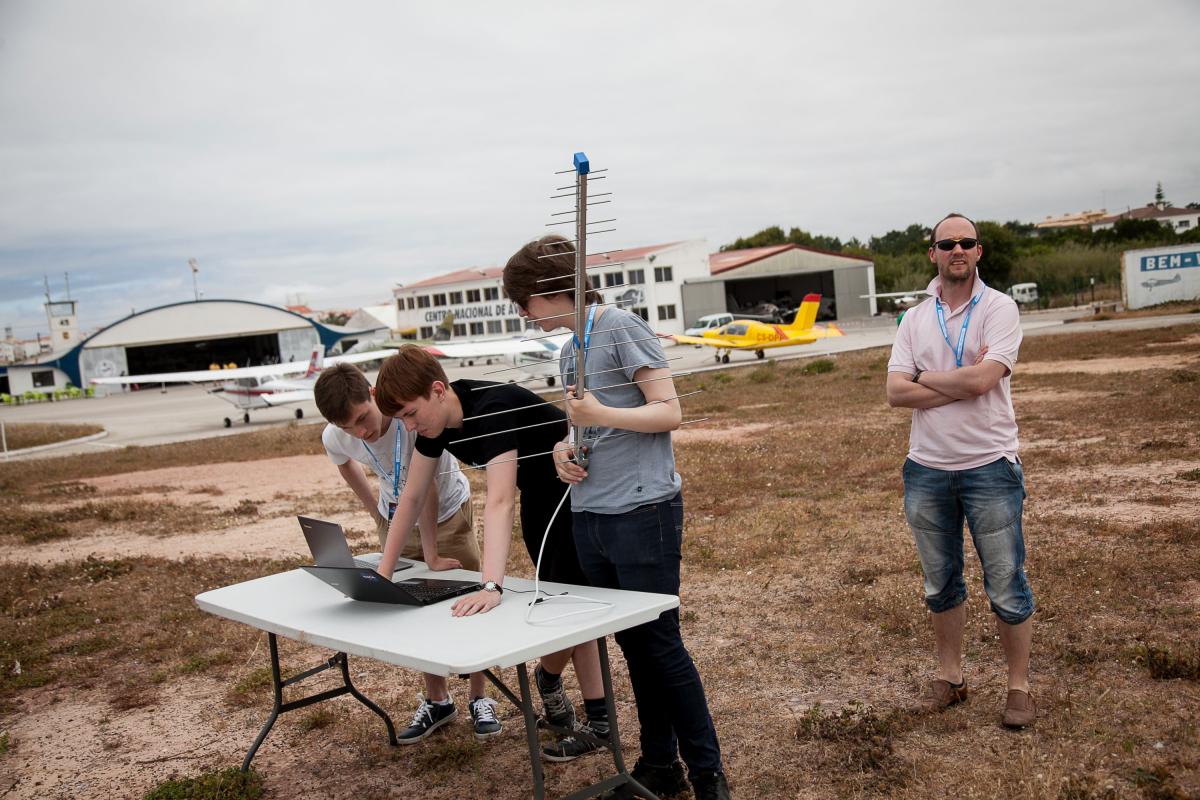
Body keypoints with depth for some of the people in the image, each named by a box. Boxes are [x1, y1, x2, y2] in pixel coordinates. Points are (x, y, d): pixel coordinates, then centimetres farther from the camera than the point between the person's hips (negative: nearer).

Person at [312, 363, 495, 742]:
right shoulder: (333, 439, -21)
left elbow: (426, 487, -34)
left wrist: (432, 552, -32)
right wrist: (376, 512, 7)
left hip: (446, 511, -3)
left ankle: (479, 698, 13)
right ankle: (437, 700, 23)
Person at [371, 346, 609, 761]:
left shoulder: (492, 409, -36)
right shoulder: (436, 420, -11)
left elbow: (500, 502, -46)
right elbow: (412, 497, -3)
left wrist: (492, 587, -55)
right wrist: (383, 571, -6)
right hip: (538, 496, 8)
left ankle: (548, 676, 23)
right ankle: (597, 718, 17)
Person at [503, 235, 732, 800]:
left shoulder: (621, 327, -8)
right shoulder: (570, 351, 16)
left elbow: (669, 412, -12)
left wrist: (600, 415, -23)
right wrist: (565, 449, 1)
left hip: (642, 513, -8)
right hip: (589, 517, 8)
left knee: (661, 646, -2)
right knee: (633, 647, 14)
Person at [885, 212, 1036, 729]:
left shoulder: (998, 308, -5)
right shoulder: (915, 320, 7)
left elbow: (981, 381, -20)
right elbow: (895, 392, -5)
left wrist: (924, 377, -6)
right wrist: (960, 382, -14)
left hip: (989, 465, -4)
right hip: (926, 469, 4)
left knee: (1006, 585, 5)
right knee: (940, 584, 15)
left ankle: (1019, 687, 21)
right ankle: (949, 677, 30)